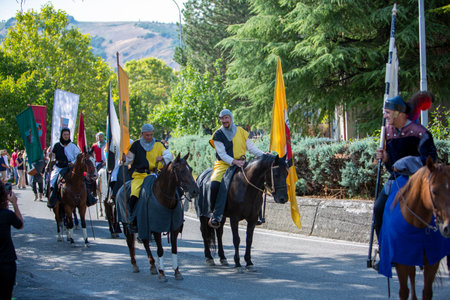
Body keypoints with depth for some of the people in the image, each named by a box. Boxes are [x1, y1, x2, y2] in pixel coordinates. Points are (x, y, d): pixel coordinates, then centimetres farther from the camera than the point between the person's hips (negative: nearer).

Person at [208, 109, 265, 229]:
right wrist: (234, 162, -23)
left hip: (241, 164, 3)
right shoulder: (218, 135, 0)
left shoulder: (241, 131, 11)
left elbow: (251, 147, 11)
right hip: (224, 164, -3)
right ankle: (216, 215, -15)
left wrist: (263, 155, -4)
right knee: (215, 184, -28)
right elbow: (222, 154, -8)